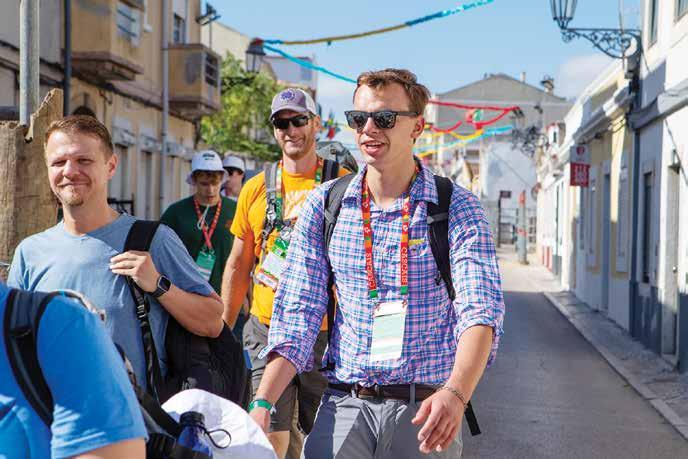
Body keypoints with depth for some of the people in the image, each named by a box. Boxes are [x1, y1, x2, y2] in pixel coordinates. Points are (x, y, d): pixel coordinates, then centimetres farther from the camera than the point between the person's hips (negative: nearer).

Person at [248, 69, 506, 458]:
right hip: (345, 403, 1)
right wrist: (263, 403, -9)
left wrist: (455, 394, -32)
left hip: (425, 410, -1)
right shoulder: (324, 204, 5)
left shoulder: (458, 209, -3)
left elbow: (481, 311, -15)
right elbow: (298, 311, 3)